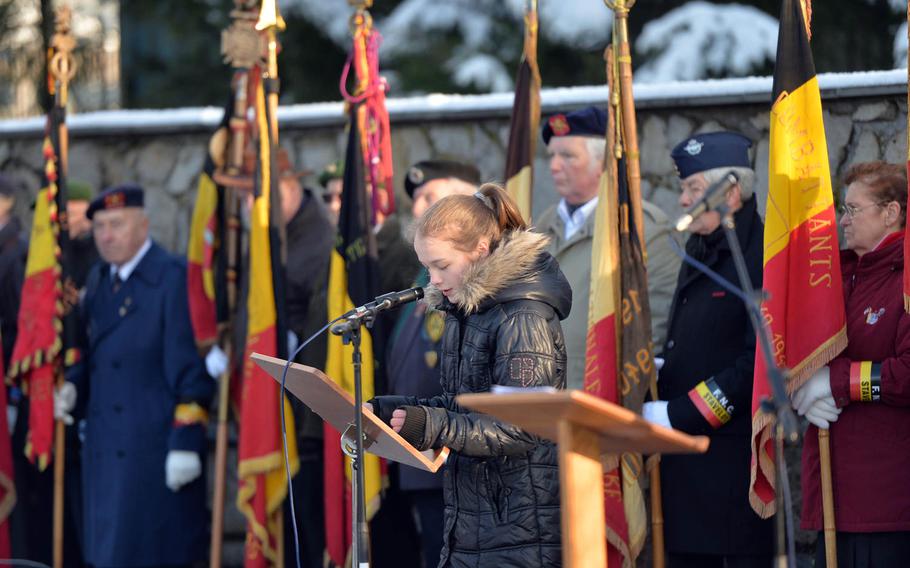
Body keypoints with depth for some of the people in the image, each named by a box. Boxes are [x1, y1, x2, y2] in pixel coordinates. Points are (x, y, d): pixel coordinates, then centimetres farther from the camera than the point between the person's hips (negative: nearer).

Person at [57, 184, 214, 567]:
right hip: (105, 446, 7)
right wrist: (72, 387, 2)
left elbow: (191, 369, -12)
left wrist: (186, 443, -16)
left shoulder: (173, 278, -9)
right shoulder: (98, 280, 15)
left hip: (156, 447, -7)